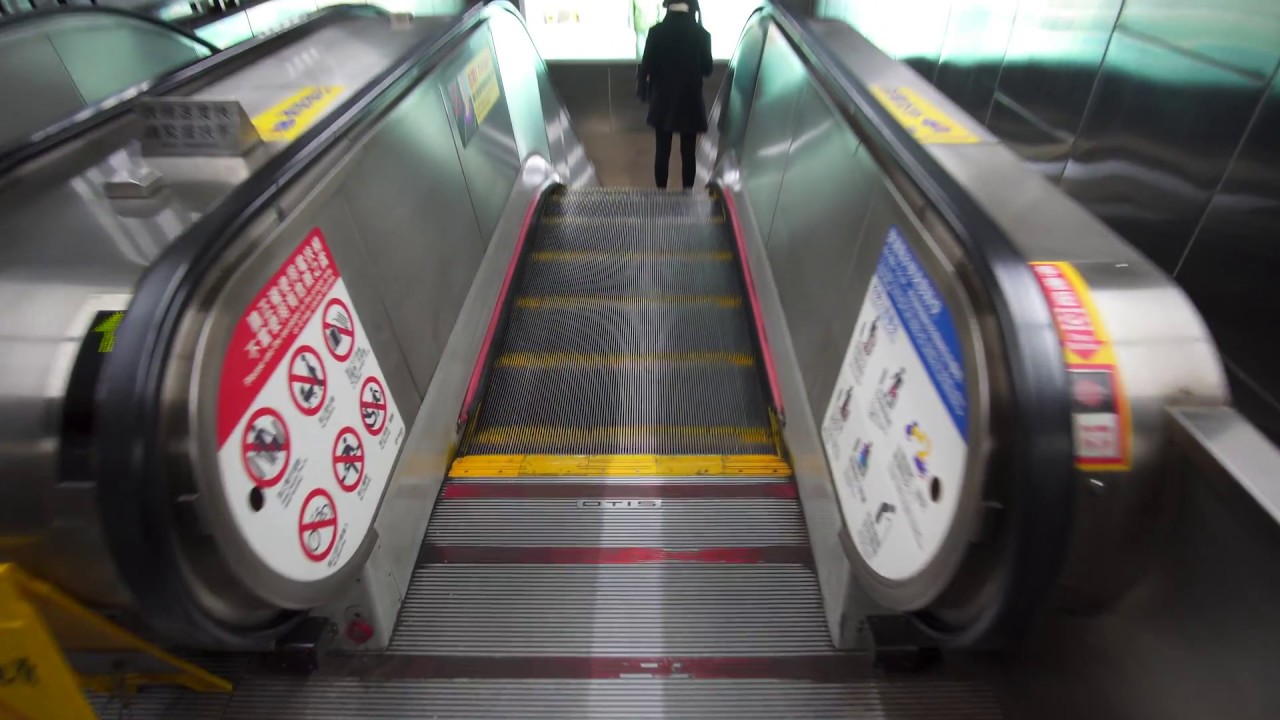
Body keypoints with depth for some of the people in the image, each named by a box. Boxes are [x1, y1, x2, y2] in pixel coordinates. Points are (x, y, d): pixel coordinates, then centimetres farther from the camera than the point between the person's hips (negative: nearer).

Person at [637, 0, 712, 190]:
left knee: (662, 152, 9)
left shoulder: (656, 32, -7)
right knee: (688, 153, 8)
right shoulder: (701, 34, -6)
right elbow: (707, 69, 2)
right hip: (690, 102, 0)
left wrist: (644, 91, 8)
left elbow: (646, 66, -6)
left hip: (663, 102, 0)